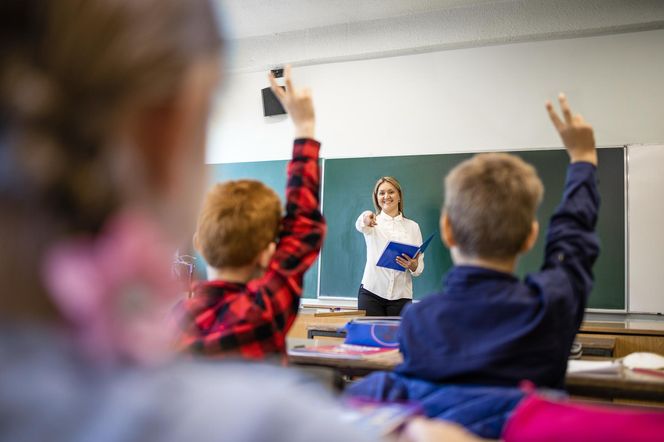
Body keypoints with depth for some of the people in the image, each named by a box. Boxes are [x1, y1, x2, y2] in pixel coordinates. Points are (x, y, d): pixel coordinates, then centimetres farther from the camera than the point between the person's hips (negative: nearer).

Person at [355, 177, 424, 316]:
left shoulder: (413, 226, 10)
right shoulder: (373, 222, 6)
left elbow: (419, 268, 10)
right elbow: (360, 225, -21)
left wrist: (413, 265, -14)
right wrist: (365, 220, -44)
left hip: (401, 296, 2)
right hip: (371, 292, -1)